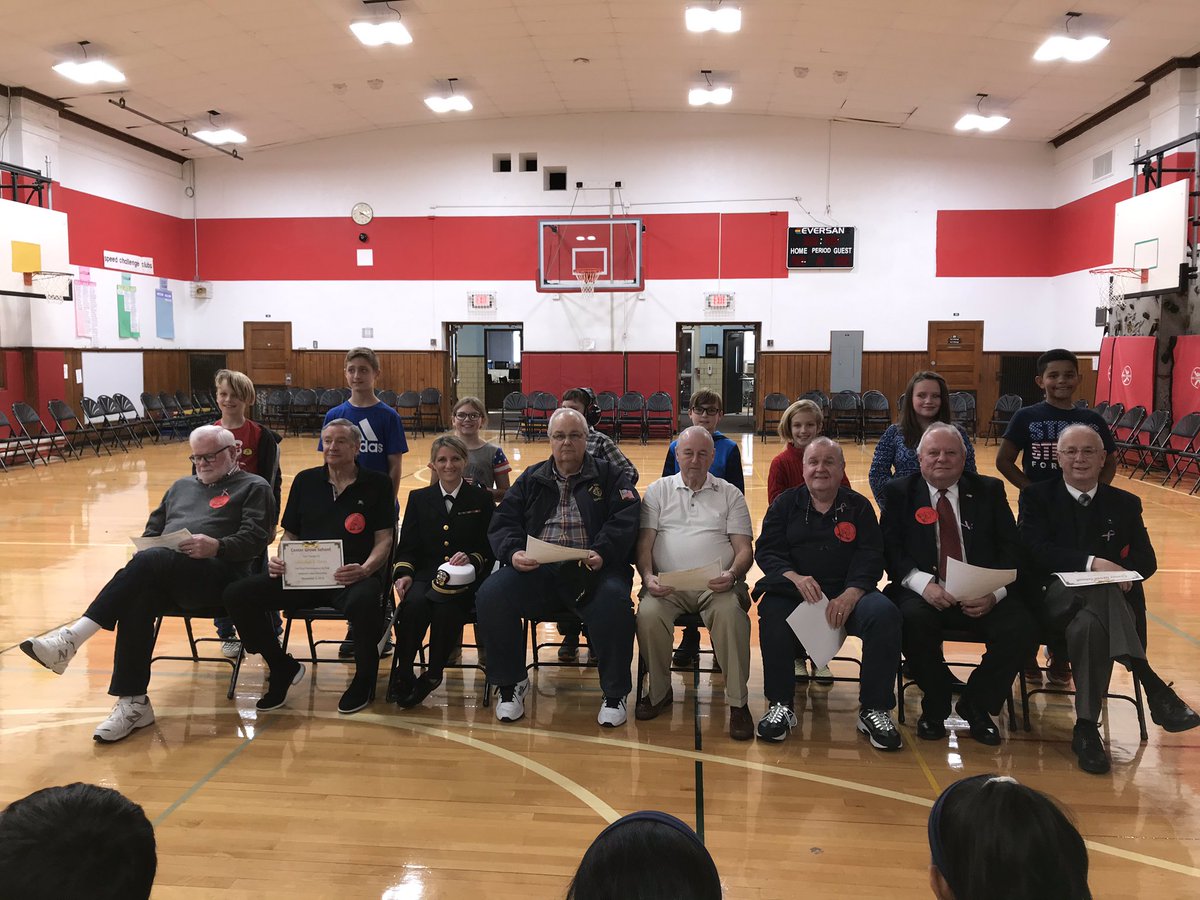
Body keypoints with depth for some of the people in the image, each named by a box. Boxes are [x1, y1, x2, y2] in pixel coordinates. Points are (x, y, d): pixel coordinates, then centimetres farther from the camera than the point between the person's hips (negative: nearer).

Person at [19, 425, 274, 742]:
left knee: (148, 561, -34)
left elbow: (255, 539, -2)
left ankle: (72, 638, -39)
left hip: (216, 574, -5)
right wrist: (146, 549, 8)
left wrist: (216, 546, -20)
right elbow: (152, 529, 32)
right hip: (162, 576, 5)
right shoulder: (181, 486, 33)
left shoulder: (253, 488, 12)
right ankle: (133, 703, -30)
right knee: (138, 597, -31)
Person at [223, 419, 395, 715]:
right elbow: (289, 535, 18)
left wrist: (364, 570, -19)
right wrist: (279, 561, -4)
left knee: (363, 602, -40)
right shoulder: (305, 481, 16)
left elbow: (384, 540, 0)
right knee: (236, 595, -15)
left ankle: (364, 678, -9)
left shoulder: (377, 484, 6)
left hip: (353, 576, -4)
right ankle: (282, 668, 7)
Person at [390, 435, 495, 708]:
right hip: (425, 573, 2)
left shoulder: (482, 499, 9)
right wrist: (403, 573, -10)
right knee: (414, 603, -33)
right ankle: (403, 674, -17)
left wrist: (471, 559, -16)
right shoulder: (419, 499, 15)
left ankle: (432, 675, -17)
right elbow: (406, 548, 10)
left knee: (446, 606, -35)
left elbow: (491, 549, 5)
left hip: (464, 579, -2)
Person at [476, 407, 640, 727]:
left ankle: (614, 693, -12)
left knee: (614, 601, -35)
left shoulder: (609, 477, 13)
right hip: (535, 569, 3)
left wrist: (602, 553, -20)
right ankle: (511, 683, -2)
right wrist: (513, 552, -10)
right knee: (490, 595, -24)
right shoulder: (531, 479, 21)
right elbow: (503, 522, 13)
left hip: (591, 570, -2)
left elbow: (624, 521, -1)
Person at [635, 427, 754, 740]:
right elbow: (644, 543, 8)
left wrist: (732, 574, -14)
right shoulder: (658, 491, 16)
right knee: (648, 614, -31)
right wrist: (647, 576, -12)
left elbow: (745, 549, 8)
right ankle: (659, 691, -7)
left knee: (731, 612, -34)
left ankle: (738, 702, -21)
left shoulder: (730, 494, 15)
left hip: (716, 585, -1)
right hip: (667, 585, 1)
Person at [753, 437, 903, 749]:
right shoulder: (785, 503, 11)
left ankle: (874, 710, -14)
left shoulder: (858, 506, 12)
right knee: (772, 615, -33)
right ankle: (780, 706, -17)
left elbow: (870, 557, 2)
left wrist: (850, 596, -17)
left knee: (885, 614, -28)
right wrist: (795, 578, -19)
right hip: (794, 591, -1)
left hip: (849, 593, 1)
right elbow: (766, 551, 2)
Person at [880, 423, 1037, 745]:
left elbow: (1010, 550, 5)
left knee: (1022, 630, -25)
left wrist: (994, 593, -14)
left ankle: (976, 704, 3)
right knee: (914, 620, -34)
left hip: (982, 596, 2)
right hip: (923, 594, -1)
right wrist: (924, 584, -20)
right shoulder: (900, 492, 8)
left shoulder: (990, 490, 12)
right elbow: (891, 550, -1)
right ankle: (935, 706, -5)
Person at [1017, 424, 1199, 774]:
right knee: (1102, 591, -39)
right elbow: (1037, 551, -9)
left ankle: (1086, 729, -33)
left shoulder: (1125, 504, 15)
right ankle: (1153, 687, -38)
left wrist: (1122, 571, -17)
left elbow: (1147, 560, 8)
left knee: (1087, 625, -39)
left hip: (1112, 599, 2)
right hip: (1054, 596, -2)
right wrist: (1093, 563, -24)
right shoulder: (1037, 496, 7)